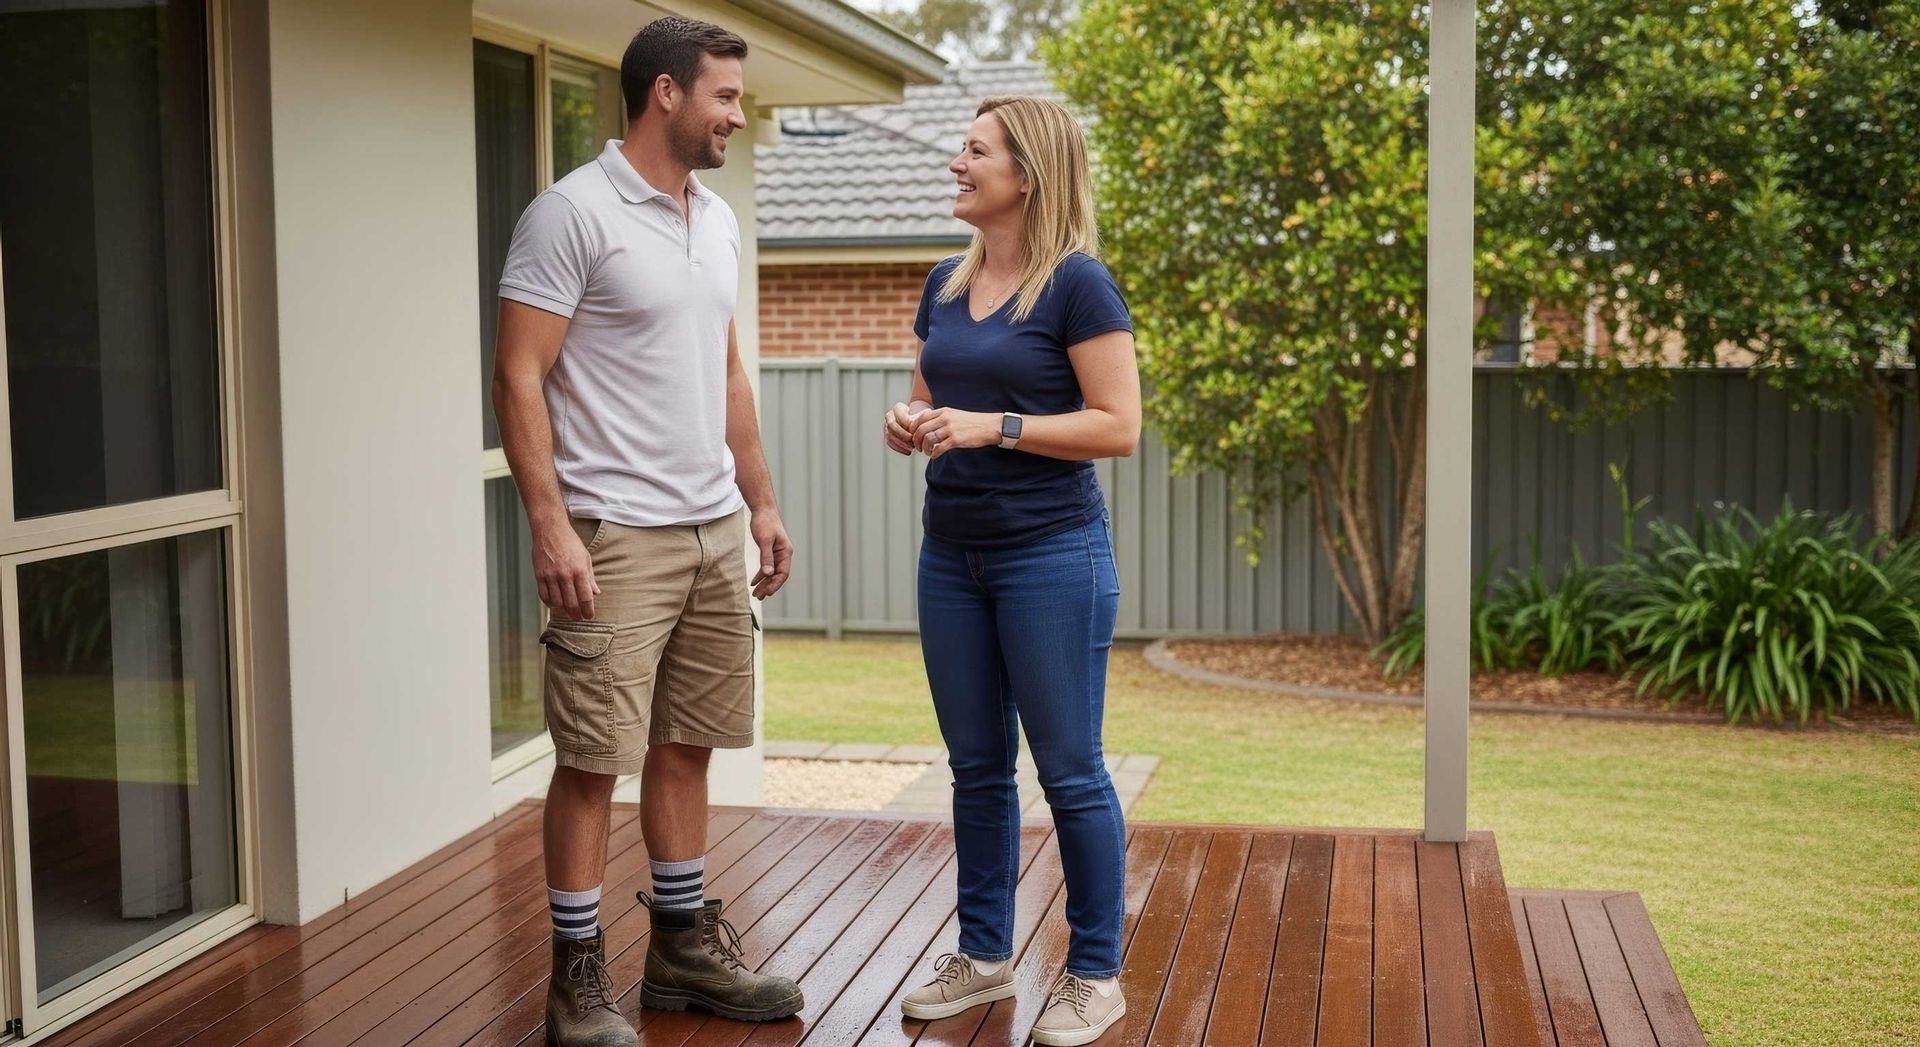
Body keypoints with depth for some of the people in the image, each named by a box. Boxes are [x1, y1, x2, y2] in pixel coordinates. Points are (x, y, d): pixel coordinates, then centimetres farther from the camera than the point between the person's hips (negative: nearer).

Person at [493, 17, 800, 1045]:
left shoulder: (717, 221, 14)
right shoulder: (572, 214, -10)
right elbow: (519, 379, -13)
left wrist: (761, 501, 17)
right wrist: (549, 526, -19)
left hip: (714, 533, 7)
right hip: (614, 535, -7)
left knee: (684, 748, 14)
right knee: (595, 759, -1)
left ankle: (683, 948, 26)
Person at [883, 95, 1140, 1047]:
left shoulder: (1077, 284, -10)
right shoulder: (946, 283, 10)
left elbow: (1118, 427, -14)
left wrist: (995, 427, -22)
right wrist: (909, 425, -4)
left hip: (1051, 552, -6)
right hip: (951, 554, 7)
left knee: (1070, 771, 2)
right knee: (975, 767, 14)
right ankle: (983, 954, 27)